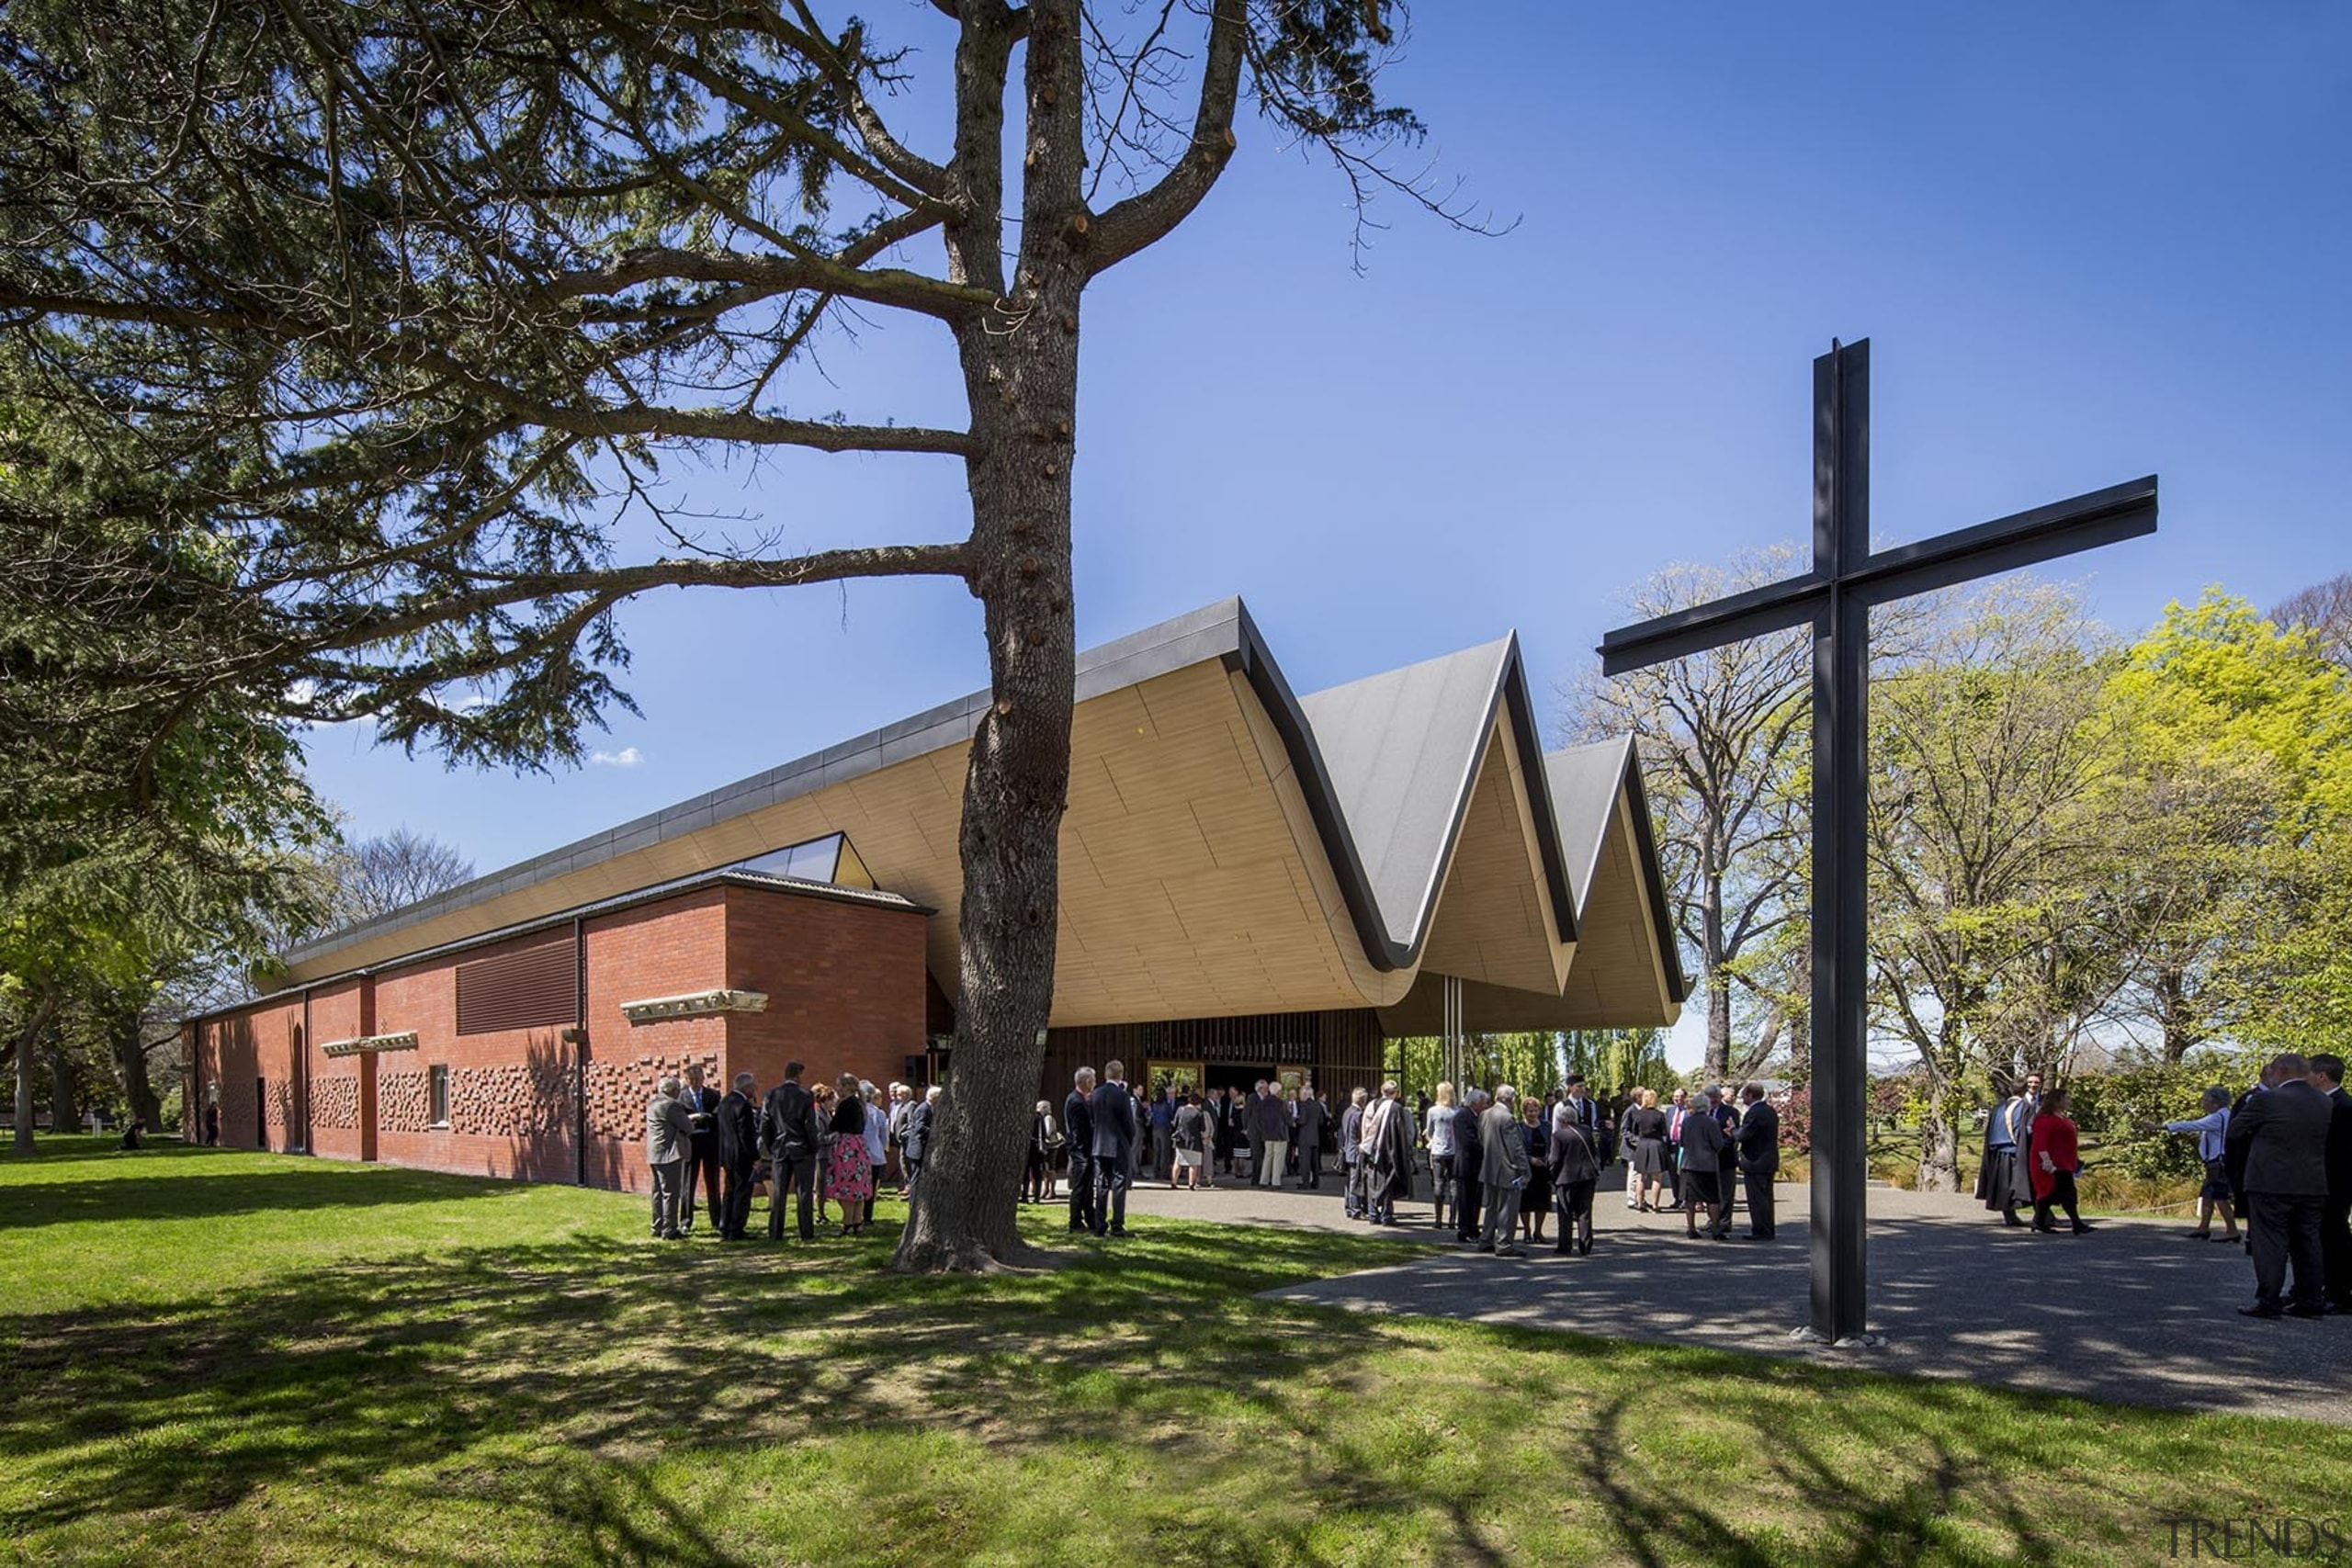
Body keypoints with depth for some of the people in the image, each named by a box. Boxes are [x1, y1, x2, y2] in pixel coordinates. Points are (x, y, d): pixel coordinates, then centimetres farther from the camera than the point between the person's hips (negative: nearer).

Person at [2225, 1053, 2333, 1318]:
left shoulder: (2267, 1100, -12)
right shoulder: (2325, 1103, 6)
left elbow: (2234, 1130, -4)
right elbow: (2322, 1140, 16)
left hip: (2273, 1185, -6)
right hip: (2312, 1186, 6)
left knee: (2271, 1244, -3)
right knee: (2307, 1243, 12)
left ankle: (2268, 1303, -3)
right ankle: (2310, 1302, 17)